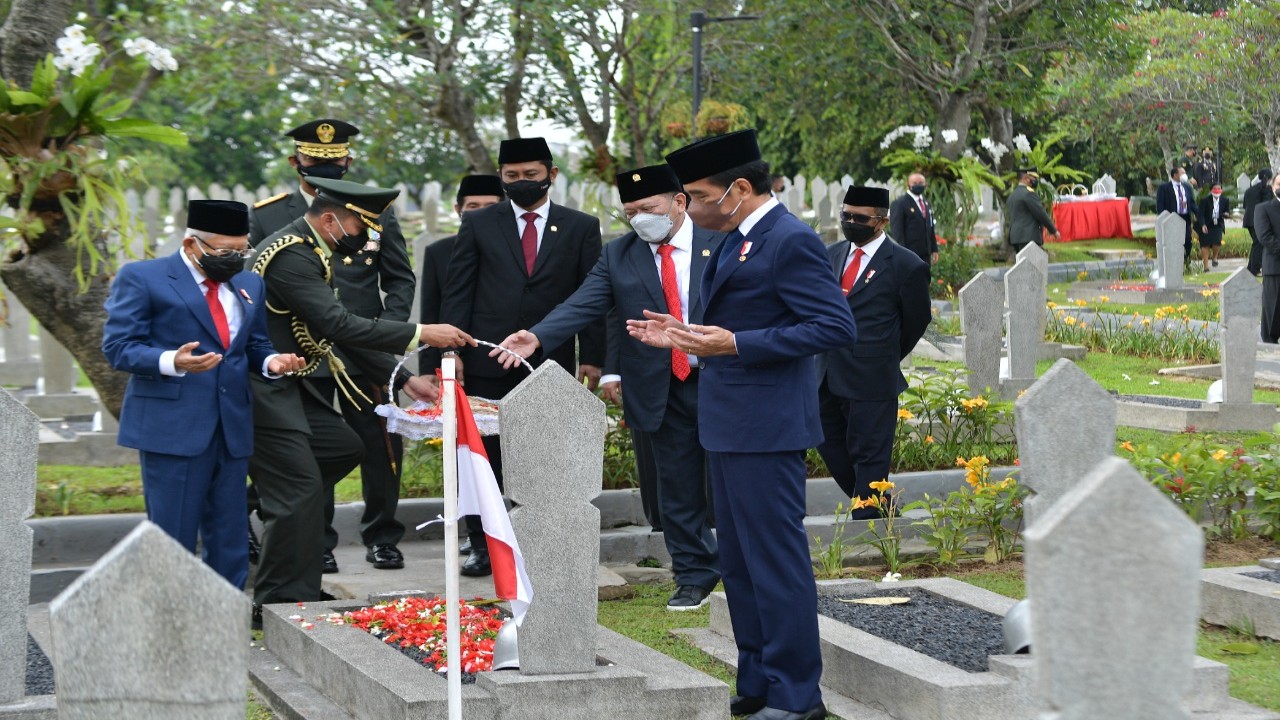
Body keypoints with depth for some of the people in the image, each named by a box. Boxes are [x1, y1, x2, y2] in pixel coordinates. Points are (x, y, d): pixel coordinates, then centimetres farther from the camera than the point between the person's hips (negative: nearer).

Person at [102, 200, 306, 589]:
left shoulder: (249, 284, 16)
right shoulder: (142, 278, -3)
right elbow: (118, 346, -8)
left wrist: (272, 362, -4)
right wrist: (172, 362, -26)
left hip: (232, 426, 6)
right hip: (172, 425, -6)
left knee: (230, 539, 9)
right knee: (173, 541, -3)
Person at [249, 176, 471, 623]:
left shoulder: (311, 252, 11)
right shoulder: (290, 255, -22)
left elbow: (340, 332, 15)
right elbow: (340, 326, -29)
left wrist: (403, 379, 10)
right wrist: (420, 335, -26)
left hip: (290, 383, 10)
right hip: (262, 389, -10)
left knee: (345, 448, 13)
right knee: (301, 490, -9)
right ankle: (282, 603, -1)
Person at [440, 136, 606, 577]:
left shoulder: (581, 228, 7)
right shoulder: (478, 225, 8)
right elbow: (458, 292, 5)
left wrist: (592, 357, -2)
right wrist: (453, 349, -5)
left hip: (551, 363, 0)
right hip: (487, 363, 0)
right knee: (483, 455, 3)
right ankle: (482, 547, 11)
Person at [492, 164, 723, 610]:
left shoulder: (722, 246, -2)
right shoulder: (618, 256, 4)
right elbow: (583, 305, -7)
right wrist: (537, 336, -24)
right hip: (663, 393, 2)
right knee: (679, 489, 8)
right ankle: (694, 576, 21)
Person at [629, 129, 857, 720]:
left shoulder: (790, 241, -16)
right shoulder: (735, 241, 13)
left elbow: (837, 327, -22)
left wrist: (735, 344, -24)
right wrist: (684, 335, 9)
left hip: (766, 427, -10)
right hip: (729, 427, 10)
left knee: (775, 561, -3)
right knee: (738, 561, 17)